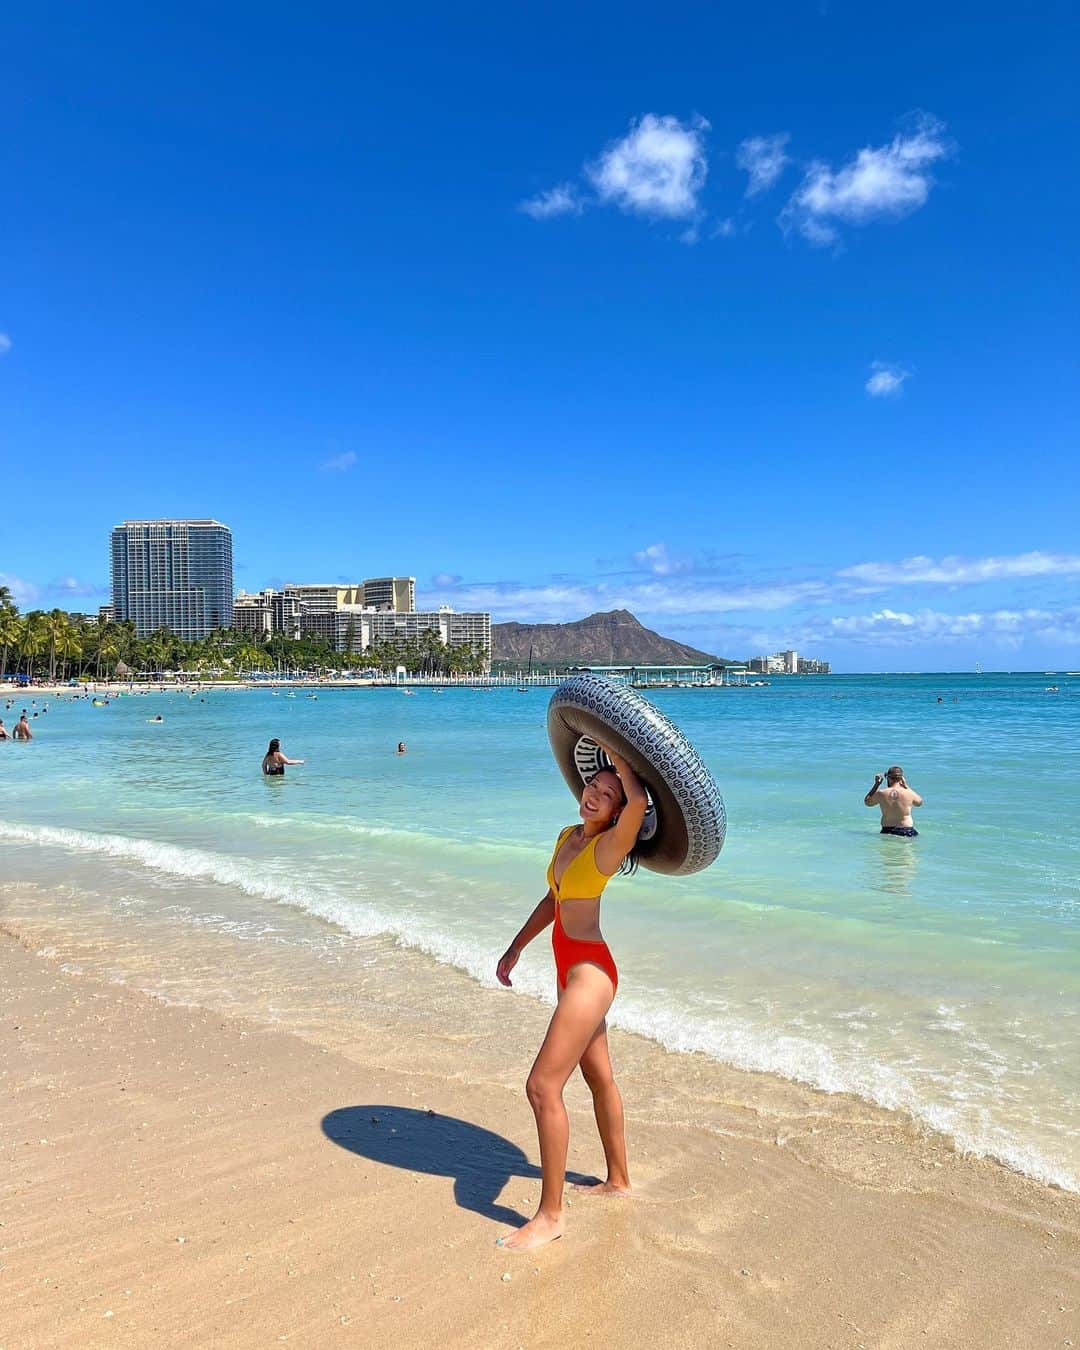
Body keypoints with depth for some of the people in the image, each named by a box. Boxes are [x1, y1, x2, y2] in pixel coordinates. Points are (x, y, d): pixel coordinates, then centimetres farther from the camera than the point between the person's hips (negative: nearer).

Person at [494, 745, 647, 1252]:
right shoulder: (567, 837, 9)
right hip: (571, 968, 9)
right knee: (598, 1077, 21)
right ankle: (618, 1179, 39)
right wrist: (515, 947, 23)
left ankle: (549, 1214, 2)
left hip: (589, 971, -9)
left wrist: (617, 754, -20)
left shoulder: (609, 845, -15)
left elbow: (639, 800, -36)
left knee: (543, 1086, -10)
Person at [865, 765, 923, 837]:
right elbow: (919, 802, 18)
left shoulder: (881, 794, -3)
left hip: (887, 831, 1)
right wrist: (906, 786, 14)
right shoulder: (909, 793, -5)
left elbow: (867, 802, 17)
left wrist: (877, 784, 14)